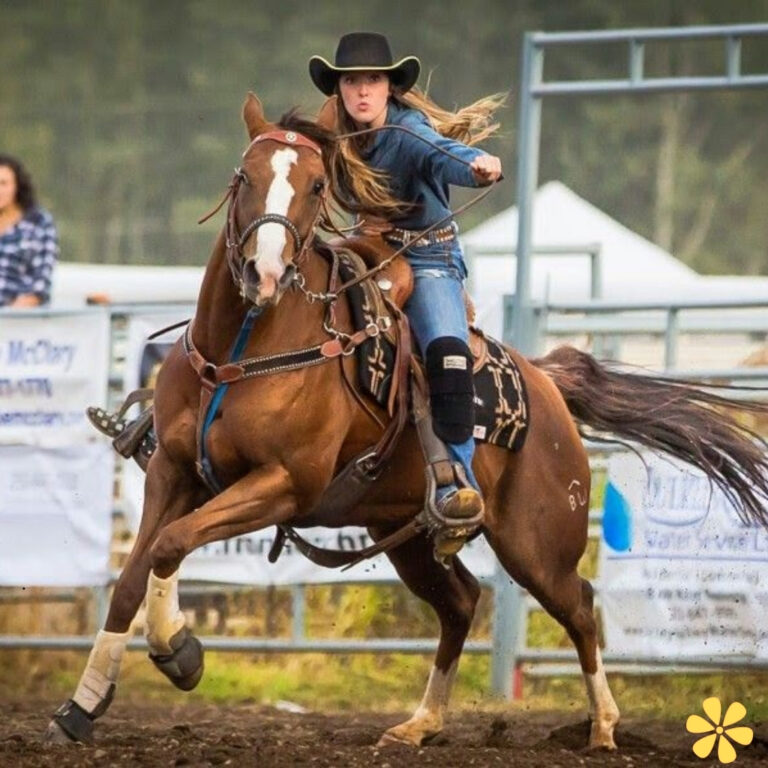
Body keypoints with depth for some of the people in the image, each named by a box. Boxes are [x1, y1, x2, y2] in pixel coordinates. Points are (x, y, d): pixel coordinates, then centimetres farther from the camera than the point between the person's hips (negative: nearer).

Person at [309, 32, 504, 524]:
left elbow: (442, 154, -39)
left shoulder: (409, 132, -18)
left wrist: (479, 164, -63)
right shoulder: (334, 138, 0)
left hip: (428, 257, -6)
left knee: (447, 350, -28)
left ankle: (455, 479, -30)